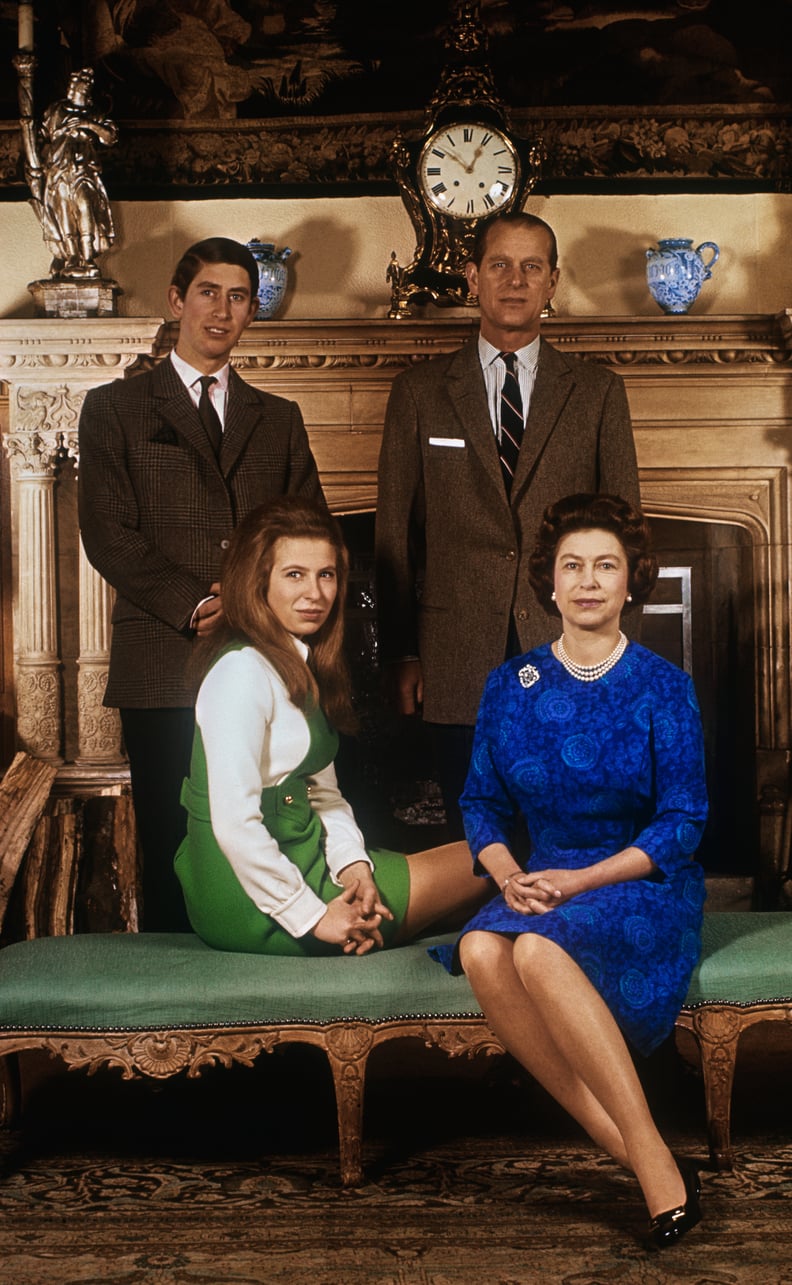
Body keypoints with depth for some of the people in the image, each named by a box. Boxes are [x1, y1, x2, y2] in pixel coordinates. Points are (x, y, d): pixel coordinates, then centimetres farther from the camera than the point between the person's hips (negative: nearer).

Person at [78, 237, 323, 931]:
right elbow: (108, 533, -1)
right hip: (164, 664, -2)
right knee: (171, 846, 0)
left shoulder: (278, 418, 19)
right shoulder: (115, 407, 9)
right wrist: (195, 605, -11)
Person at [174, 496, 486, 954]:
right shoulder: (243, 671, -18)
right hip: (252, 902, -9)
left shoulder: (303, 667, 11)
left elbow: (324, 794, 11)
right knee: (479, 869, -1)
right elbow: (233, 822, -24)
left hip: (290, 860, 9)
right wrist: (312, 917, -19)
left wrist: (353, 863, -7)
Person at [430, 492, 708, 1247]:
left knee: (538, 950, -35)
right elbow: (481, 802, 10)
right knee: (481, 951, -31)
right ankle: (625, 1151, -25)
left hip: (644, 885, -3)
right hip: (542, 885, 4)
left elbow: (682, 822, -6)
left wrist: (579, 880, -16)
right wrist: (509, 875, -11)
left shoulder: (663, 688, -2)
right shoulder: (510, 688, 8)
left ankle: (656, 1160, -26)